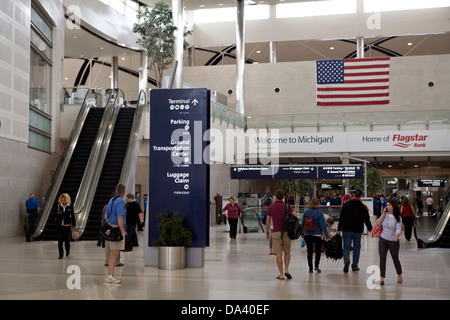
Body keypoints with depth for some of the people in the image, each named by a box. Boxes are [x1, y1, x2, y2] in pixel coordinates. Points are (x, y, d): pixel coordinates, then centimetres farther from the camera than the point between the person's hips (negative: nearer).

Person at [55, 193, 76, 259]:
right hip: (59, 225, 1)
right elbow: (57, 216, 8)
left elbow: (72, 216, 5)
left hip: (67, 225, -1)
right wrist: (58, 213, -17)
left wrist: (74, 225, 7)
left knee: (67, 239, 3)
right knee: (60, 240, -2)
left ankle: (67, 251, 33)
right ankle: (61, 254, 7)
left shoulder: (70, 206, -3)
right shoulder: (59, 205, 0)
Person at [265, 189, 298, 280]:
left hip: (276, 232, 0)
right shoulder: (287, 206, -2)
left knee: (279, 253, 1)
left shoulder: (270, 207, 2)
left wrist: (267, 233, 15)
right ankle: (286, 270, 1)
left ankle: (281, 274, 1)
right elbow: (296, 215, -12)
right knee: (287, 252, 15)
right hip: (286, 231, 0)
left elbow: (268, 221, 5)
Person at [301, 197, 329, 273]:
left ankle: (310, 268, 10)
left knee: (309, 251, 10)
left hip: (307, 235, 3)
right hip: (316, 235, -3)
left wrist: (303, 233, 15)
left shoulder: (306, 211, -3)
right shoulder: (319, 213, -13)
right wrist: (326, 236, -11)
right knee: (318, 250, 16)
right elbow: (323, 225, -13)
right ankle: (316, 266, 5)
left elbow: (302, 223, 3)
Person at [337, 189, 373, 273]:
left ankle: (346, 260, -23)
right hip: (357, 231, -1)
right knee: (356, 247, 11)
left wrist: (339, 229, 9)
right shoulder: (362, 207, -3)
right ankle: (354, 266, 14)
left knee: (346, 247, 4)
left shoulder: (346, 205, 2)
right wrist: (370, 229, 5)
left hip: (346, 230, 1)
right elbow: (366, 219, -3)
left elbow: (341, 218, 4)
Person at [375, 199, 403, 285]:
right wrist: (383, 214, -12)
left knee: (395, 258, 9)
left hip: (393, 241, -3)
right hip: (383, 240, 3)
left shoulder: (398, 217, -9)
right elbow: (377, 223, -7)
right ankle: (381, 278, 0)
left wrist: (396, 236, -38)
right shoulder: (385, 215, 1)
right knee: (382, 258, -3)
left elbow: (398, 229, -19)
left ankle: (399, 276, 32)